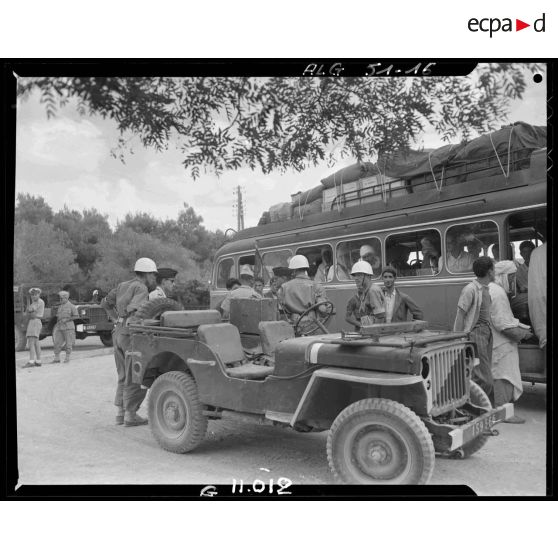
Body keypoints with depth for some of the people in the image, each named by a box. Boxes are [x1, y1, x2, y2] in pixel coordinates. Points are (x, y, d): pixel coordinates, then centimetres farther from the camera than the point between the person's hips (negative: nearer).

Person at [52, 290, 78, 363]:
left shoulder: (71, 306, -5)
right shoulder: (60, 306, 14)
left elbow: (76, 316, -8)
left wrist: (66, 319, -15)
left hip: (68, 327, -5)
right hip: (60, 327, 5)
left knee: (68, 343, 0)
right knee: (57, 342, -1)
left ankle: (67, 357, 11)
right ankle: (56, 358, 5)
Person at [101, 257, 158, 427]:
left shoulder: (123, 286, 15)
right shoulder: (141, 288, -10)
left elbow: (105, 303, 22)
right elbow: (135, 309, -24)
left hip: (118, 332, 8)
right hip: (132, 335, -8)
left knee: (124, 376, 15)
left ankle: (121, 413, 17)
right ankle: (131, 415, 2)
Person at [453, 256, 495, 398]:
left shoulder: (487, 288, 13)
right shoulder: (470, 289, -13)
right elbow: (460, 315, -13)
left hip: (487, 333, 9)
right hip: (475, 332, -9)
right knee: (484, 379, -8)